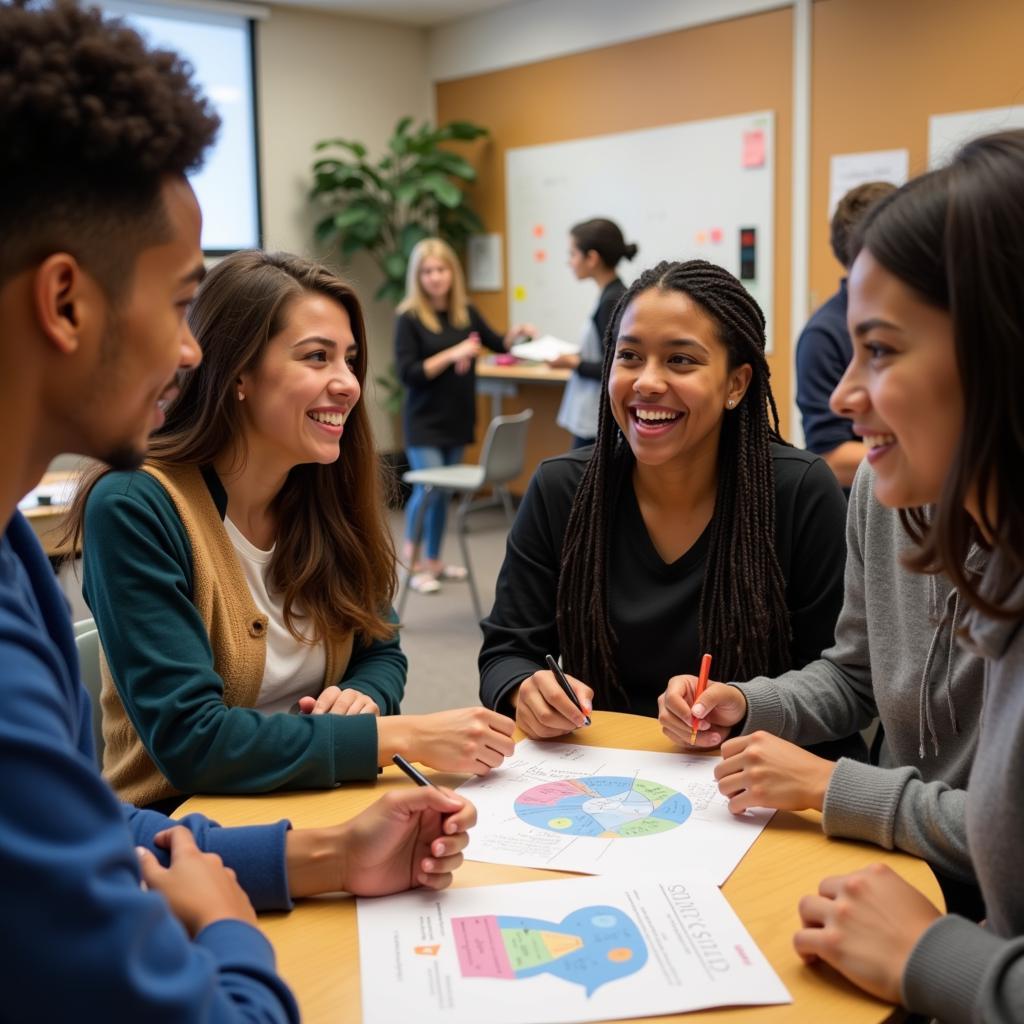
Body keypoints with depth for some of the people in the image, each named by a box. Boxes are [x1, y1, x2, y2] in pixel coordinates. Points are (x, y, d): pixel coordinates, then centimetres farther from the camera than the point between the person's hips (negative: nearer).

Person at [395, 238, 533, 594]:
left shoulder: (466, 312, 4)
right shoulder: (409, 317, -10)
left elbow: (497, 344, 17)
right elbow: (407, 373, -15)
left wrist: (515, 333, -3)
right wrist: (451, 355, -22)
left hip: (457, 419, 5)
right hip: (425, 421, -5)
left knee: (443, 492, 12)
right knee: (428, 489, -11)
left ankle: (433, 561, 24)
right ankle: (411, 562, 6)